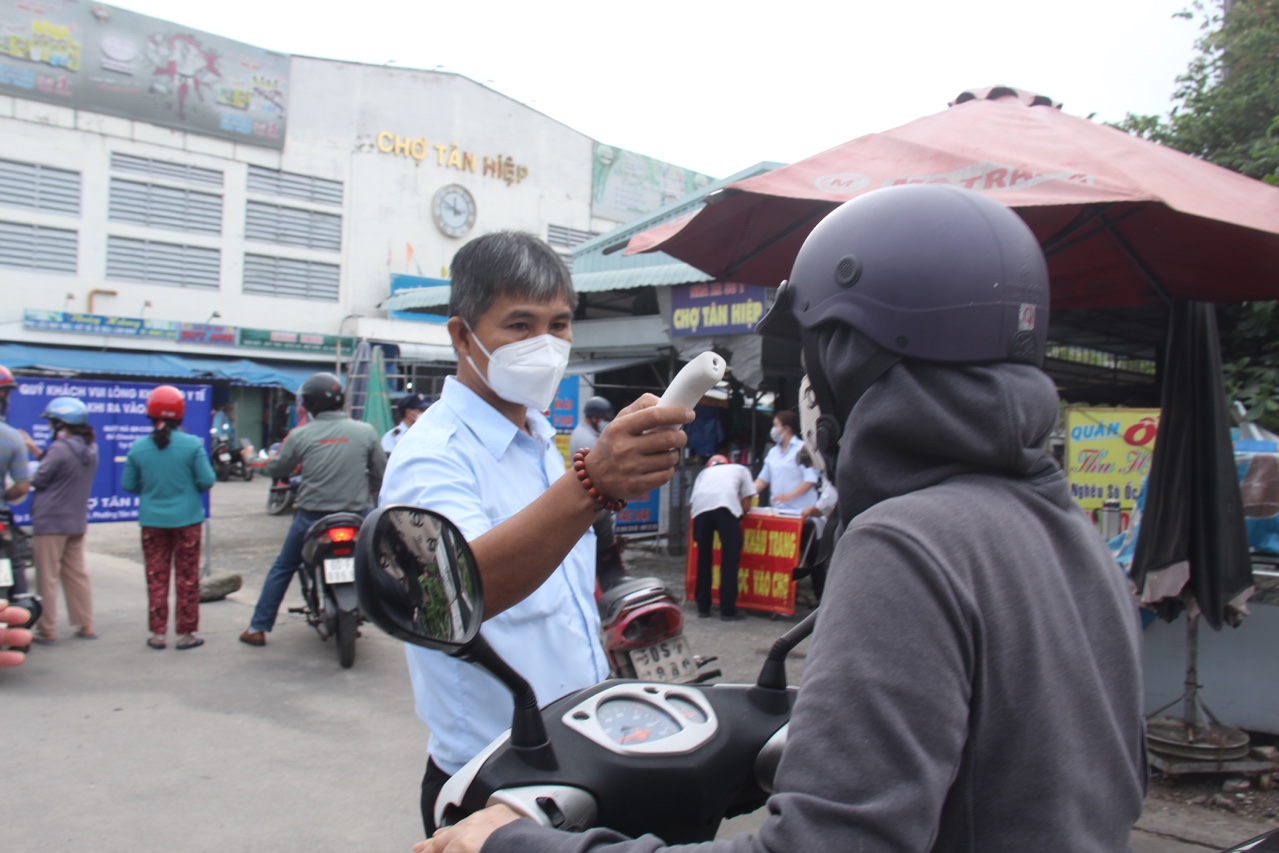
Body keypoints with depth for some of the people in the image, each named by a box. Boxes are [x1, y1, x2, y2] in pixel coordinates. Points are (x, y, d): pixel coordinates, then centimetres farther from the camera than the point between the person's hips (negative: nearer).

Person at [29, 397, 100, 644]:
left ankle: (47, 630, 7)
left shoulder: (60, 449, -17)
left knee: (47, 578, 2)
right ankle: (86, 625, 15)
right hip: (77, 521, 7)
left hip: (50, 521, -7)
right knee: (76, 574, 13)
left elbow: (37, 481, -11)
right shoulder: (90, 449, 7)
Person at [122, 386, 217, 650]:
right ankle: (186, 634, 12)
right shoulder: (193, 445, -12)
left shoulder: (138, 448, -5)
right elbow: (206, 481, -10)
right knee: (187, 579, 7)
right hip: (186, 520, -2)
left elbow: (128, 485, 2)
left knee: (156, 578, 12)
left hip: (152, 521, 2)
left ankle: (158, 633, 16)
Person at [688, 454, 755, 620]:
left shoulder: (704, 472, 39)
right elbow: (746, 506, 24)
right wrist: (739, 514, 43)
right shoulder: (741, 469, 35)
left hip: (700, 506, 3)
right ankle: (728, 609, 0)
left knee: (703, 556, 12)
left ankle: (703, 607, 17)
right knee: (730, 556, 2)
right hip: (725, 505, -3)